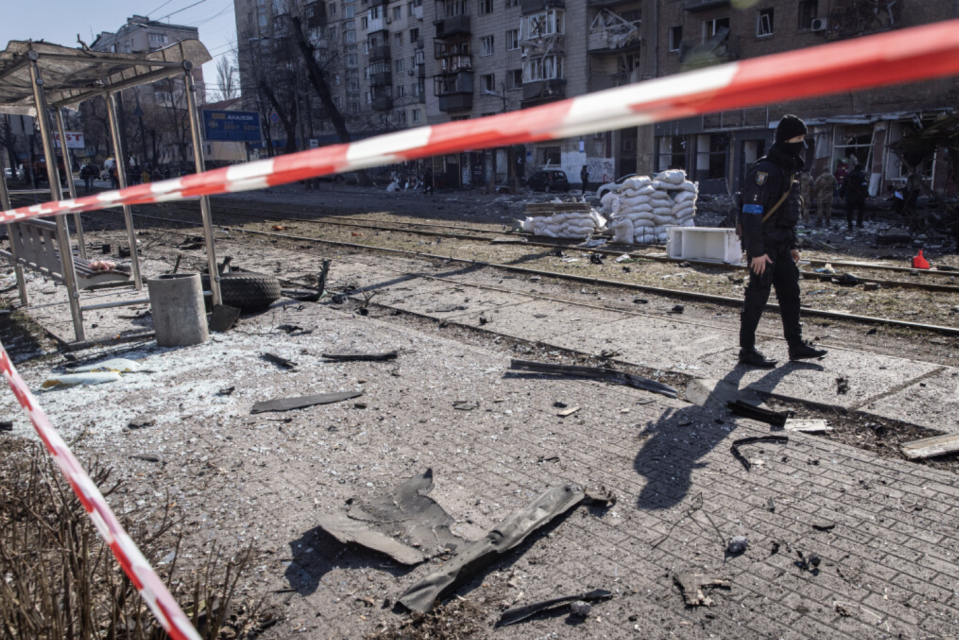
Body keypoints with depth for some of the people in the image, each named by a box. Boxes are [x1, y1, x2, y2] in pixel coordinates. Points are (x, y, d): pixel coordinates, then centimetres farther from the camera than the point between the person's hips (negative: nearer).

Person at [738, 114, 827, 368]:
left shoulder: (788, 171, 15)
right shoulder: (764, 171, -16)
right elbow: (752, 213, -22)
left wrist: (792, 245, 20)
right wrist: (757, 251, -24)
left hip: (781, 245, 9)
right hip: (764, 246, -9)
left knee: (790, 292, 13)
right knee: (757, 296, -3)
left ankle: (797, 345, 24)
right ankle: (747, 351, 6)